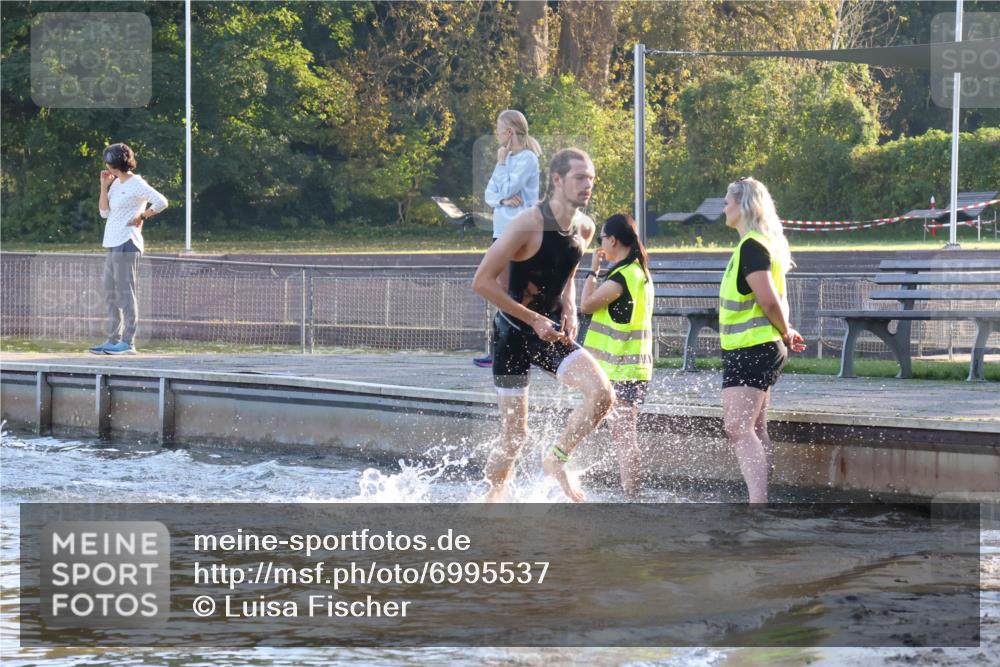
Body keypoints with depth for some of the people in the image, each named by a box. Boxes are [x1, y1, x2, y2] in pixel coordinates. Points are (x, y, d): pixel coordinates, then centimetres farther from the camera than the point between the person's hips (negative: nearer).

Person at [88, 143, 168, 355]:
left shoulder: (136, 184, -10)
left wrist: (141, 217, -11)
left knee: (125, 292, -9)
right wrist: (104, 186, 8)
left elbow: (161, 202, -18)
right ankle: (113, 340, 16)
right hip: (113, 244, 10)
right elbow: (104, 212, 14)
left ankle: (128, 342, -9)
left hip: (126, 244, -10)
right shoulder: (117, 183, 16)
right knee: (111, 294, 11)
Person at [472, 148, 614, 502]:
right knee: (515, 436, -2)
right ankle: (492, 498, 19)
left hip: (552, 332, 5)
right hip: (513, 333, -5)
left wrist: (569, 312, 1)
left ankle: (556, 459, 2)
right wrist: (535, 320, -19)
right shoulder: (528, 224, -20)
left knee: (602, 394, -17)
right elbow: (482, 281, -19)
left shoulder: (585, 228, 2)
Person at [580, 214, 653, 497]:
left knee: (623, 437, -7)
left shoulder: (622, 276, -18)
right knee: (625, 436, 15)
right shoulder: (641, 273, 13)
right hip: (634, 366, 10)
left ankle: (630, 495, -7)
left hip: (620, 369, -10)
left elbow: (587, 304, -16)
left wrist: (593, 270, -7)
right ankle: (631, 493, 20)